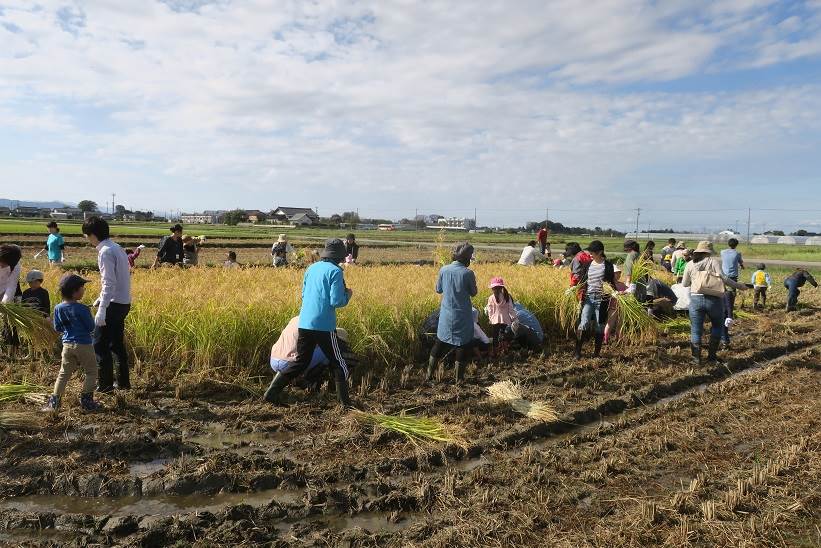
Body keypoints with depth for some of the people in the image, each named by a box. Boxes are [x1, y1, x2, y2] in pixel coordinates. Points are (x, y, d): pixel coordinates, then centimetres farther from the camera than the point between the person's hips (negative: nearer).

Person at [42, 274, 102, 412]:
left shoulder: (58, 308, 0)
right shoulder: (82, 309, -17)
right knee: (91, 372, 8)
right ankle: (86, 401, 7)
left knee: (64, 374, 15)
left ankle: (54, 401, 12)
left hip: (67, 345, 5)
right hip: (83, 345, -5)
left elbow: (57, 329, 8)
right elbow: (91, 328, -9)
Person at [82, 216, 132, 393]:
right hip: (124, 302, 9)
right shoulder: (117, 248, 12)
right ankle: (123, 382, 25)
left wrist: (101, 310, -24)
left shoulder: (105, 252, -16)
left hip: (113, 304, -9)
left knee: (100, 344, 0)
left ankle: (105, 385, 6)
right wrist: (101, 298, 24)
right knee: (117, 343, 17)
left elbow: (109, 283, -23)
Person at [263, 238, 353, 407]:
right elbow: (336, 302, -15)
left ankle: (272, 392, 10)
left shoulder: (312, 268, 11)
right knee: (338, 363, 8)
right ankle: (345, 402, 11)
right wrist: (348, 295, 4)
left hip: (304, 323, 6)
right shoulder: (335, 271, -10)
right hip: (324, 325, -6)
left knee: (300, 362, 16)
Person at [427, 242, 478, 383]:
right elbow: (474, 293, -1)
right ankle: (459, 378, 16)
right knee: (461, 345, 8)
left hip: (446, 316, 3)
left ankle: (429, 374, 22)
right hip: (462, 317, -3)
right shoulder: (468, 273, -15)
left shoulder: (443, 270, -5)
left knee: (439, 343, 16)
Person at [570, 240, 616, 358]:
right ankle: (577, 351, -3)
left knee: (599, 327, 5)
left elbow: (612, 283, 1)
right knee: (584, 323, -10)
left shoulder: (608, 266, -2)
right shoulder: (588, 264, 8)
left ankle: (597, 352, 17)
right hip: (588, 298, 2)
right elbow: (582, 280, 15)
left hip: (601, 300, -2)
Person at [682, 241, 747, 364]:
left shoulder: (690, 265, 6)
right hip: (714, 299, -1)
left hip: (696, 299, 1)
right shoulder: (714, 261, -1)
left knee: (696, 330, 9)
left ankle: (696, 358, 9)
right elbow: (723, 277, -12)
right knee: (717, 326, 20)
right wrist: (738, 286, -3)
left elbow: (685, 284, 11)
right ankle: (712, 355, 19)